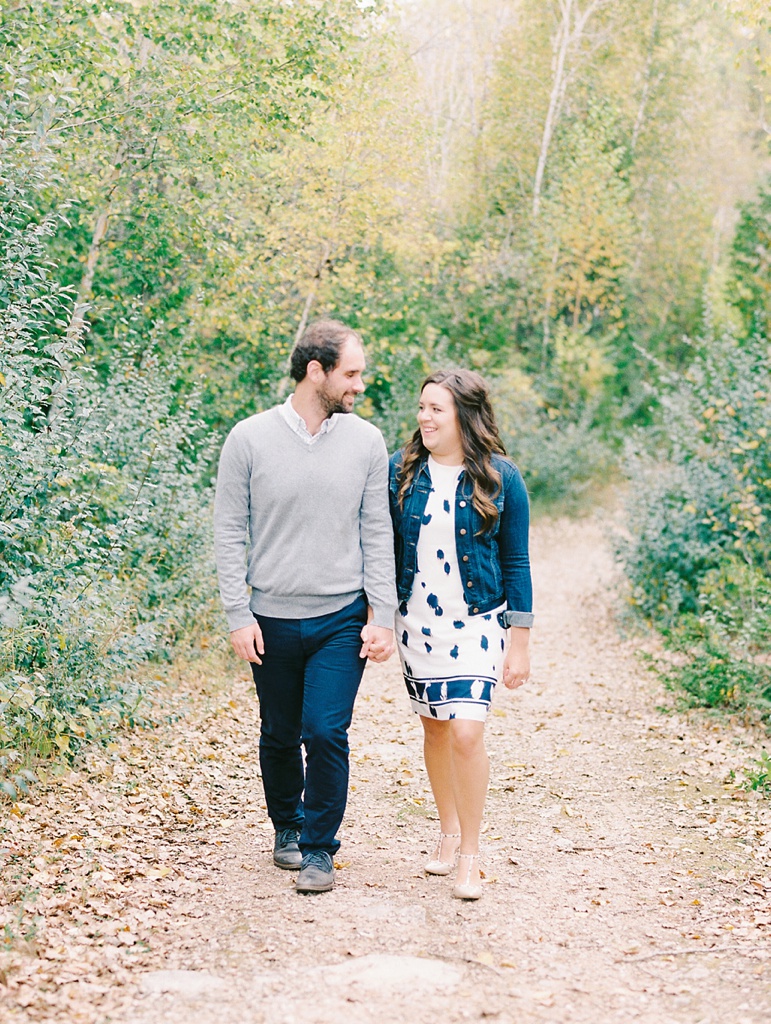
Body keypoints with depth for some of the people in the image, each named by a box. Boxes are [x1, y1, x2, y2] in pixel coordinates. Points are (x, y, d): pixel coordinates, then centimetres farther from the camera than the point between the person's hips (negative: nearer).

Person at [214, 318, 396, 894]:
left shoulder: (366, 442, 1)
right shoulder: (250, 439, -4)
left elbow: (378, 535, 4)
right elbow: (229, 533, -1)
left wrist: (382, 617, -2)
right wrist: (239, 615, -6)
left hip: (342, 618, 0)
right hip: (272, 619, 0)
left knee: (326, 733, -7)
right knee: (280, 736, 12)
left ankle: (319, 848, 9)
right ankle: (287, 826, 36)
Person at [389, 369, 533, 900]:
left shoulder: (500, 478, -6)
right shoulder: (401, 470, 0)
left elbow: (516, 563, -2)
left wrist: (520, 642, -3)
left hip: (476, 624, -3)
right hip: (417, 622, 3)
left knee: (467, 733, -13)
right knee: (435, 729, 13)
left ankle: (470, 854, 2)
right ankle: (449, 830, 33)